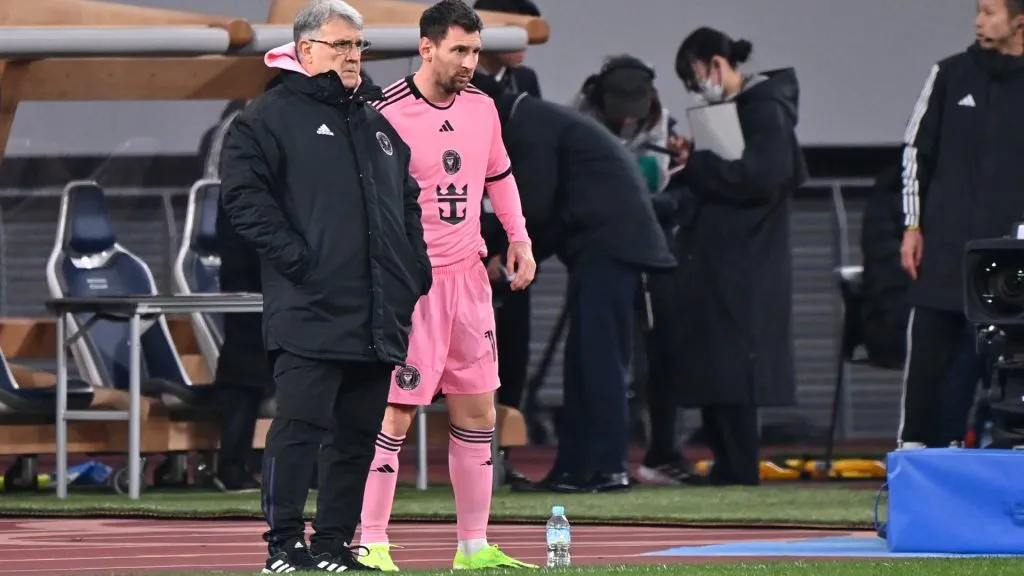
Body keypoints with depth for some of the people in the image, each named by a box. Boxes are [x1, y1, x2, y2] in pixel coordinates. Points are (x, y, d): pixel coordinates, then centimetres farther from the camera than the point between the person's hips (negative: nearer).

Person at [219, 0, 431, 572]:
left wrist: (415, 267, 15)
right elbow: (244, 192, -10)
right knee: (300, 425, -9)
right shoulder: (272, 115, -1)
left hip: (378, 312, 7)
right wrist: (292, 257, -15)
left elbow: (408, 199, 28)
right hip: (309, 312, -7)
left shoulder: (378, 119, 22)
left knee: (359, 434, 7)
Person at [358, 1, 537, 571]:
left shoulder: (481, 106, 7)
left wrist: (519, 238, 13)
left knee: (478, 411, 8)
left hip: (469, 277, 7)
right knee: (396, 414, -7)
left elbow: (499, 176, 23)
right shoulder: (388, 113, -14)